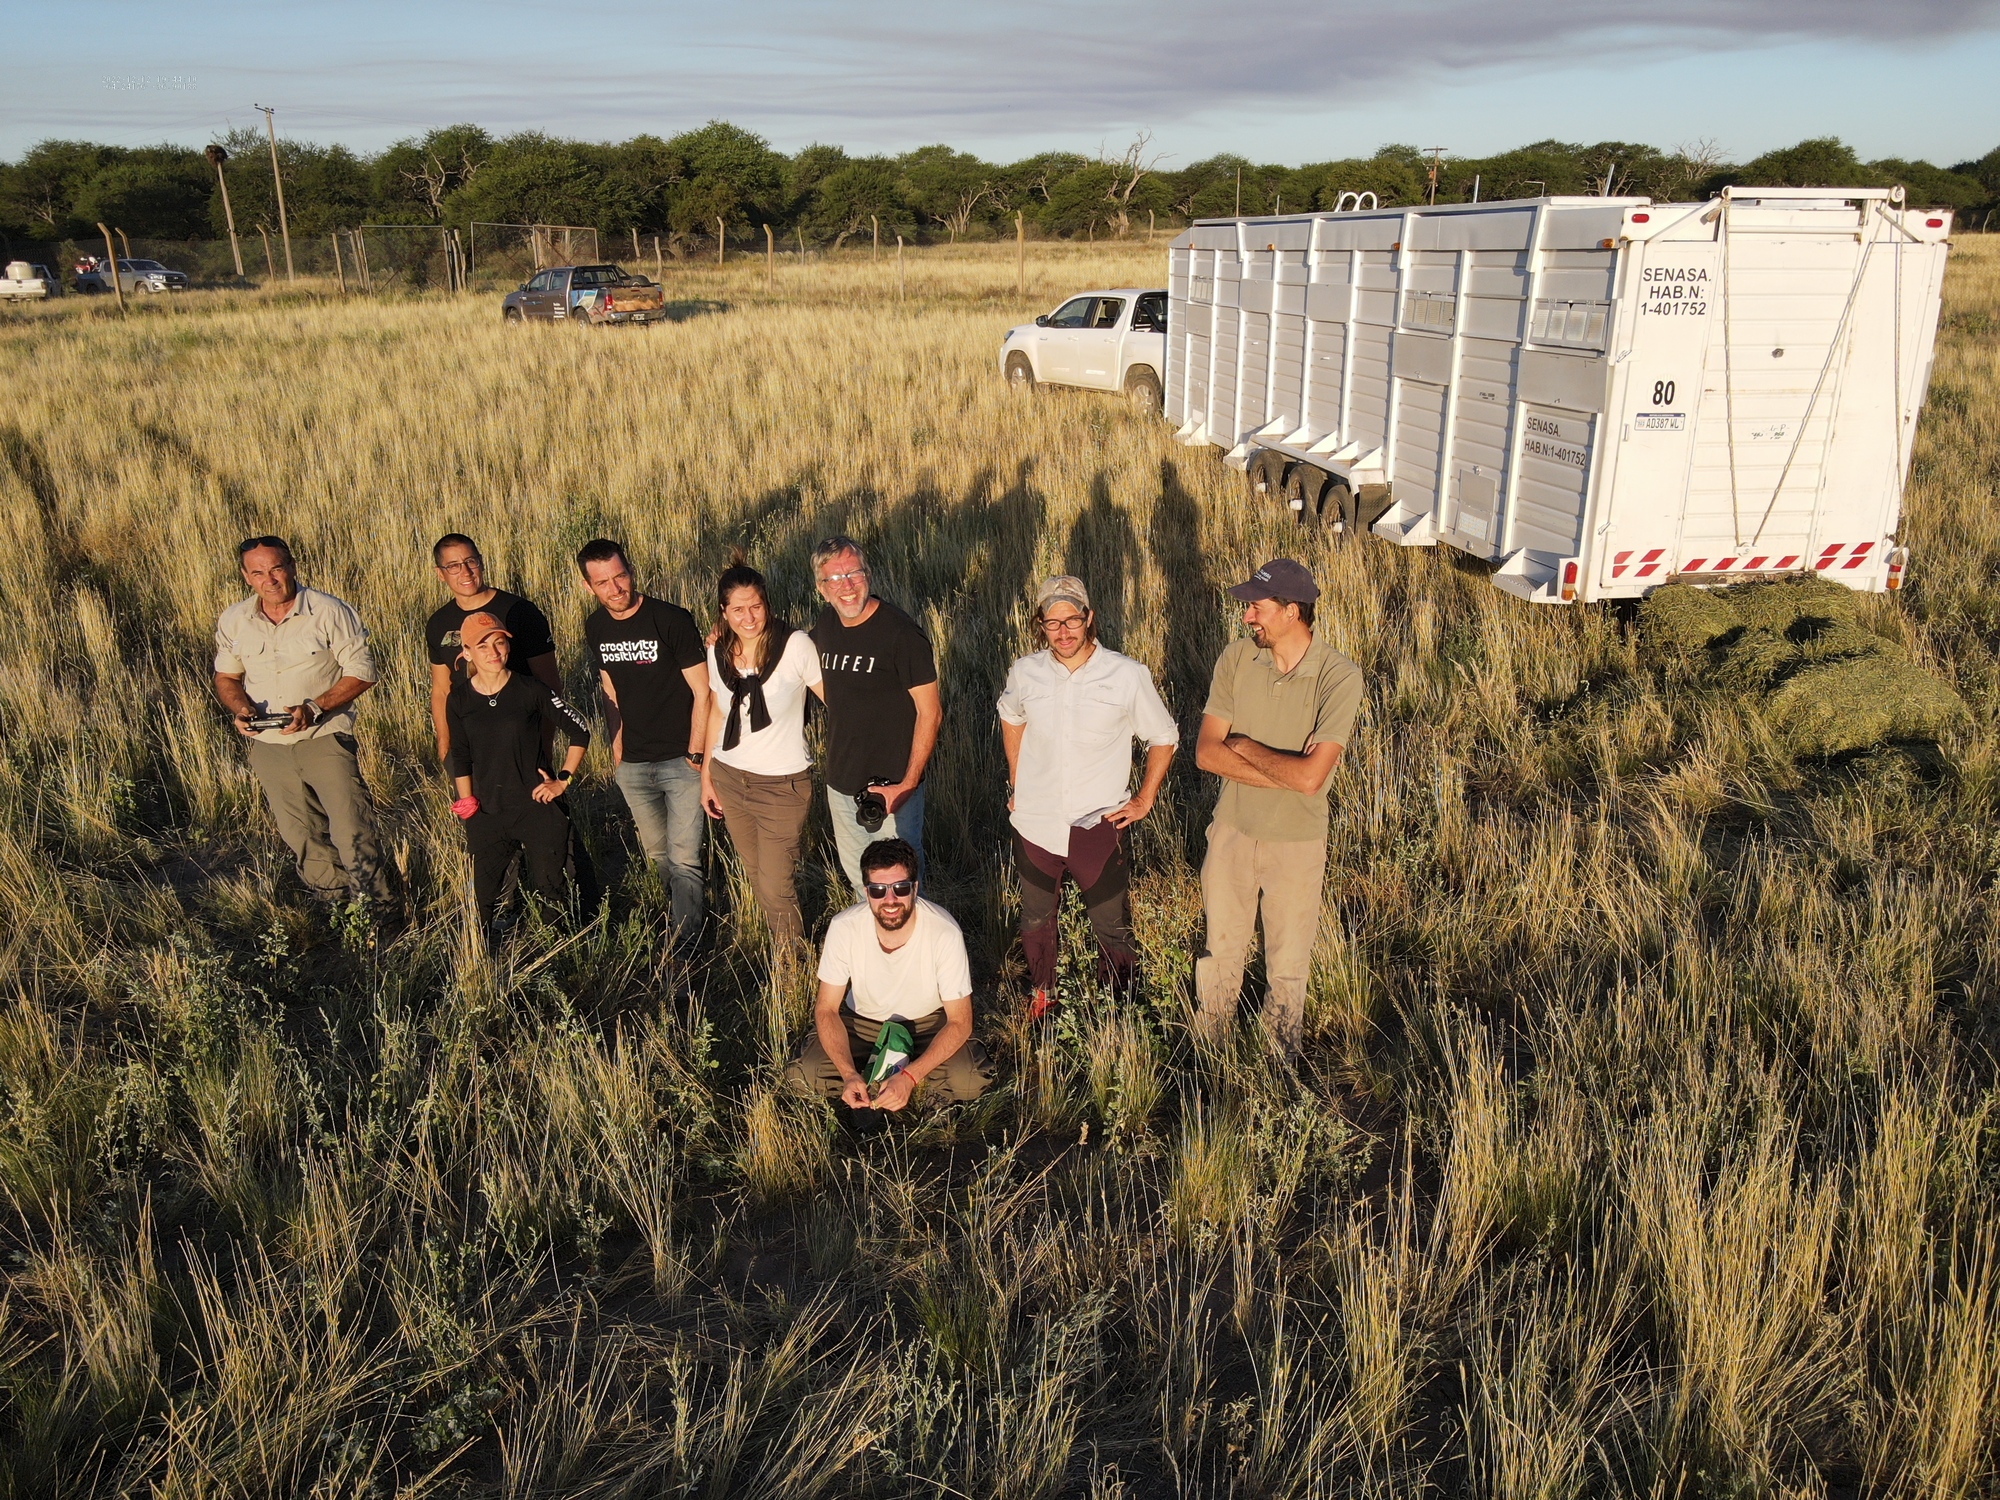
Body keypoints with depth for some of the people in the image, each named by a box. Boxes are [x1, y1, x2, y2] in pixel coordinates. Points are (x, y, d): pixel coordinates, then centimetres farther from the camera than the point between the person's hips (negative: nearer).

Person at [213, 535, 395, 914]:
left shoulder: (330, 611, -11)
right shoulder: (233, 621, 2)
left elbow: (362, 672, -10)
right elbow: (226, 677, 14)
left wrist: (315, 707, -21)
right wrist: (239, 709, -8)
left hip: (324, 738, -4)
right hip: (267, 745, 5)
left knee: (353, 834, -8)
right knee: (302, 840, 15)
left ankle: (383, 916, 6)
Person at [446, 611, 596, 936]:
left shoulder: (530, 690, -8)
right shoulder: (459, 699, -1)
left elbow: (580, 732, -2)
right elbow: (460, 758, 10)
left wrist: (563, 781, -5)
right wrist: (467, 805, 7)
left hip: (538, 809, -2)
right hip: (486, 815, 2)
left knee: (550, 892, 6)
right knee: (485, 899, 6)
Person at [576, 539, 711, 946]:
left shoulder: (672, 620, -16)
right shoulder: (596, 628, 2)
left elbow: (703, 691, -13)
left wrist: (696, 756, -13)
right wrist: (617, 749, 14)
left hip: (680, 761, -6)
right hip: (632, 764, 6)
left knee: (684, 859, -4)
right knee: (657, 852, 20)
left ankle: (684, 942, 10)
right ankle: (694, 904, 43)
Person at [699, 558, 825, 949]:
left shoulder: (795, 645, -18)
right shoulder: (719, 651, -2)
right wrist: (706, 775, 15)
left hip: (782, 784, -5)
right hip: (729, 778, 5)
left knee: (775, 887, 0)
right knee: (757, 878, 17)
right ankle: (784, 950, 39)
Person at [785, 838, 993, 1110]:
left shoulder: (944, 932, -30)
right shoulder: (844, 928, -24)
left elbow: (960, 1021, -22)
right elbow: (826, 1009, -15)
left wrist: (910, 1077, -34)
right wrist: (849, 1074, -31)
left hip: (928, 1022, -1)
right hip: (860, 1019, 1)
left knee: (970, 1081, -27)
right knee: (802, 1075, -22)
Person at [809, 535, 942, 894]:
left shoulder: (900, 632, -19)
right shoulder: (825, 625, 0)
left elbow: (930, 712, -17)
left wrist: (908, 783, -20)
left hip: (892, 783, -6)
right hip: (841, 781, 6)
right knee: (855, 871, 22)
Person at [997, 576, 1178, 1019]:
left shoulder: (1128, 676, -15)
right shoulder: (1025, 672, -7)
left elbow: (1164, 738, 0)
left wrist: (1144, 800, -1)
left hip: (1098, 825, -2)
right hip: (1035, 823, 3)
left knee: (1112, 928, 10)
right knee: (1036, 920, 21)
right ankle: (1042, 993, 46)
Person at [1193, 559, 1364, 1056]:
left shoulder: (1339, 678, -22)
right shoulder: (1236, 658, -11)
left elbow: (1310, 777, -29)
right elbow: (1206, 752, -13)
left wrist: (1245, 746, -18)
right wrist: (1283, 770, -22)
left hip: (1296, 842, -3)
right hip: (1232, 829, 3)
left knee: (1289, 963, 18)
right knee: (1222, 948, 22)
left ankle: (1283, 1055, 44)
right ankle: (1208, 1046, 47)